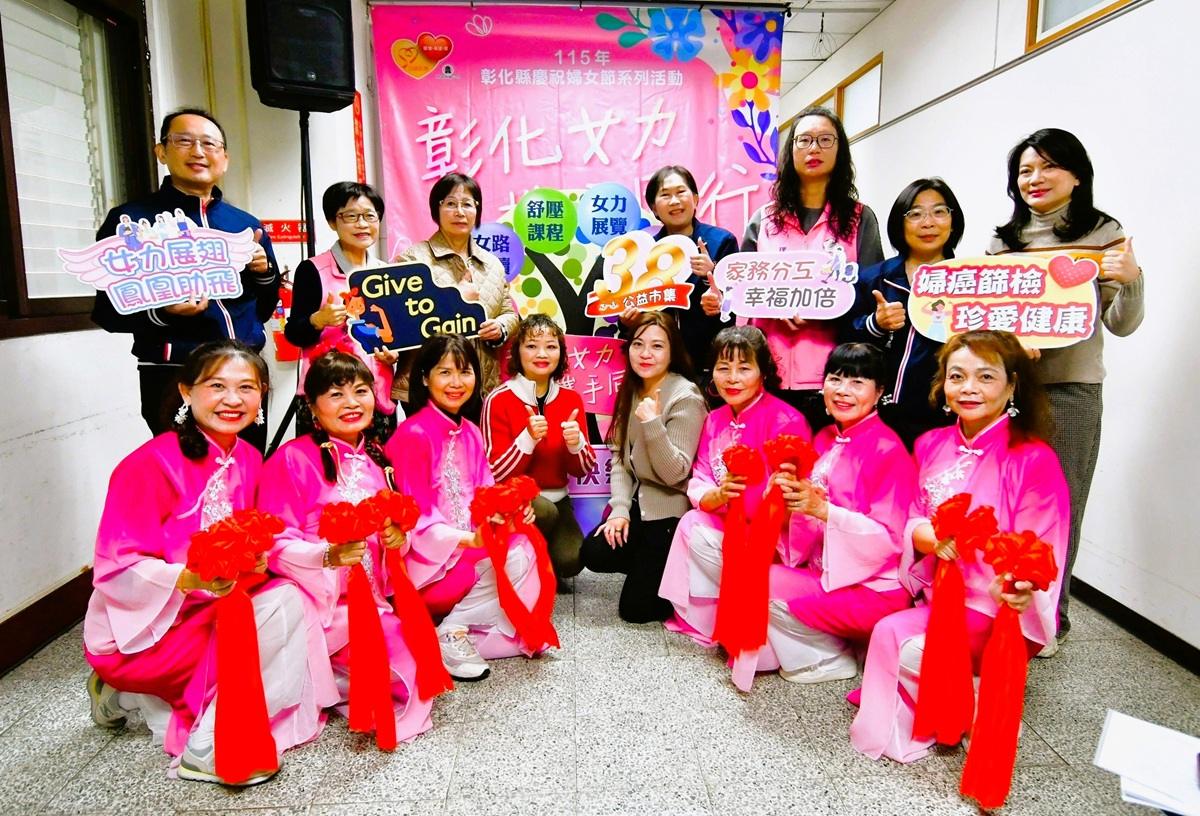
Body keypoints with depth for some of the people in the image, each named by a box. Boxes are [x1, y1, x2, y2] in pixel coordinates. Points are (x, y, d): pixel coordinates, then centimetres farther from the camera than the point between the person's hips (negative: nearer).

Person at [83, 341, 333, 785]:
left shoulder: (248, 459, 0)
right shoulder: (151, 463, -19)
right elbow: (116, 569, -19)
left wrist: (255, 560, -15)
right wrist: (190, 579, -34)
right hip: (138, 630, -7)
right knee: (281, 606, -23)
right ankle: (205, 745, -9)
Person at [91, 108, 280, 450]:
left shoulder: (247, 225, 11)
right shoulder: (131, 220, -1)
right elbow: (108, 311, -2)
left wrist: (264, 271, -3)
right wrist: (161, 312, -20)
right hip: (174, 380, -4)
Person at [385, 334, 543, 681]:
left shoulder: (470, 433, 10)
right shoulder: (414, 434, -14)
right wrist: (468, 540, -27)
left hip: (471, 544, 7)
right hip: (429, 556, -7)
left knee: (523, 548, -17)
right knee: (513, 561, -23)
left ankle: (458, 630, -8)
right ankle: (451, 633, -9)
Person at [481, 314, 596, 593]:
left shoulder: (571, 399, 0)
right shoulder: (499, 400, -13)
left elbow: (583, 470, 1)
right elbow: (495, 474, -15)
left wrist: (576, 443, -20)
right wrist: (529, 438, -28)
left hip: (556, 499, 3)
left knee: (570, 561, -20)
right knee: (545, 512, -34)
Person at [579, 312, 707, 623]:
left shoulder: (685, 398, -18)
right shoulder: (631, 390, 5)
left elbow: (675, 474, -21)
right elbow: (620, 457, 4)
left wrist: (652, 424, -34)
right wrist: (619, 509, -8)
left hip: (670, 512, -7)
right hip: (638, 503, 7)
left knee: (635, 607, -8)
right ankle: (653, 564, 12)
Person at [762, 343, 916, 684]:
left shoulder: (888, 450, -16)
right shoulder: (825, 440, 7)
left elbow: (889, 537, -19)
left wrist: (823, 509, -28)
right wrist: (792, 498, -11)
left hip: (875, 588, -8)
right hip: (827, 572, 8)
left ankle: (831, 659, 5)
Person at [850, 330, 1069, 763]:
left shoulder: (1033, 459, -14)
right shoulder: (932, 445, 3)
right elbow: (913, 523, 5)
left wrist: (1018, 588, -35)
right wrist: (929, 536, -19)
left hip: (1002, 614, -6)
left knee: (894, 636, -22)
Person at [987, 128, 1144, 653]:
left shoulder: (1103, 235, 3)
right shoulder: (1003, 240, 13)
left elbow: (1121, 324, 1)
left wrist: (1130, 280, -18)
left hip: (1069, 389, -3)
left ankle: (1049, 617, 18)